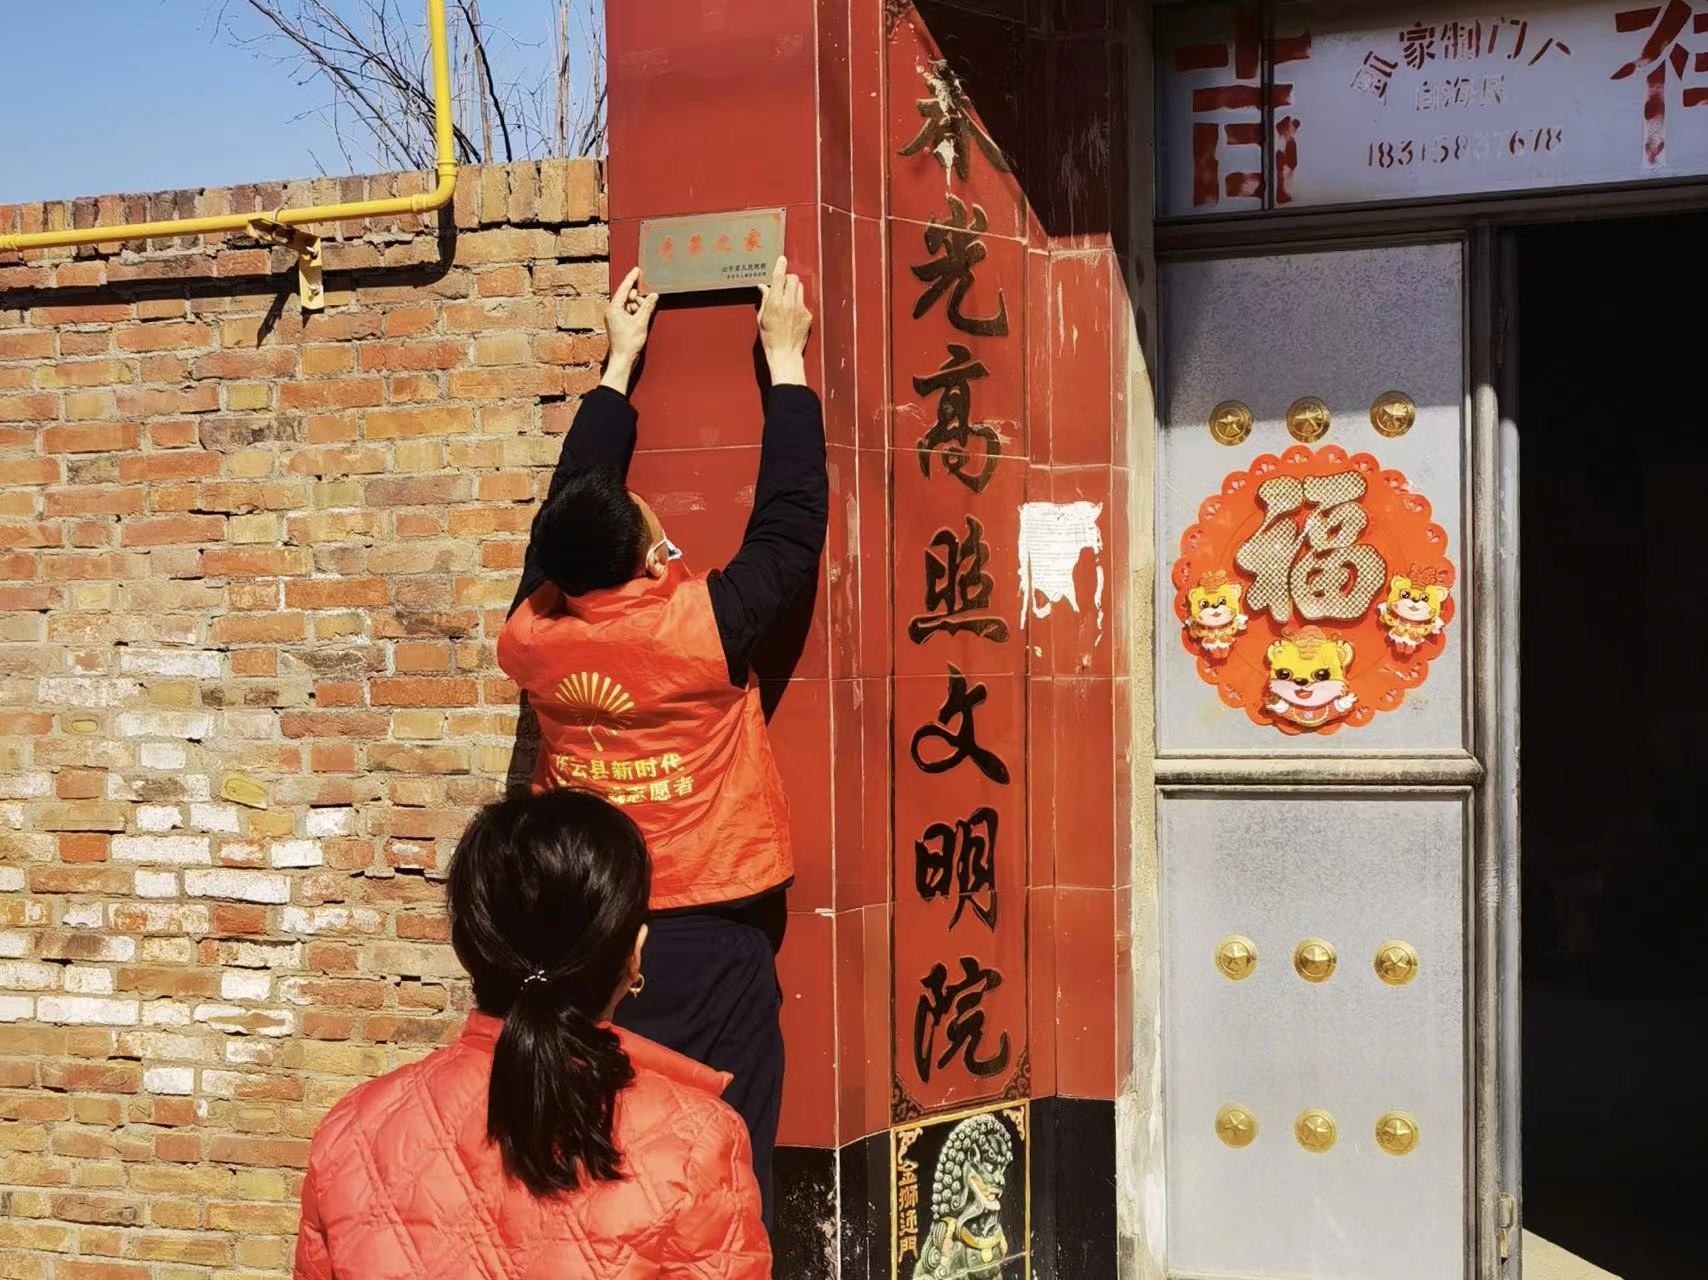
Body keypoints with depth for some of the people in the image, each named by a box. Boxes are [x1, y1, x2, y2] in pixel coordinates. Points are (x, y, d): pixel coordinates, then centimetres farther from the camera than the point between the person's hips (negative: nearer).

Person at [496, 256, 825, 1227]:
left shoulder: (533, 634, -3)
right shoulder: (700, 629, -16)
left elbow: (573, 501, 13)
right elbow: (790, 524, -4)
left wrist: (620, 365, 22)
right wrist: (785, 358, 5)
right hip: (705, 947, -5)